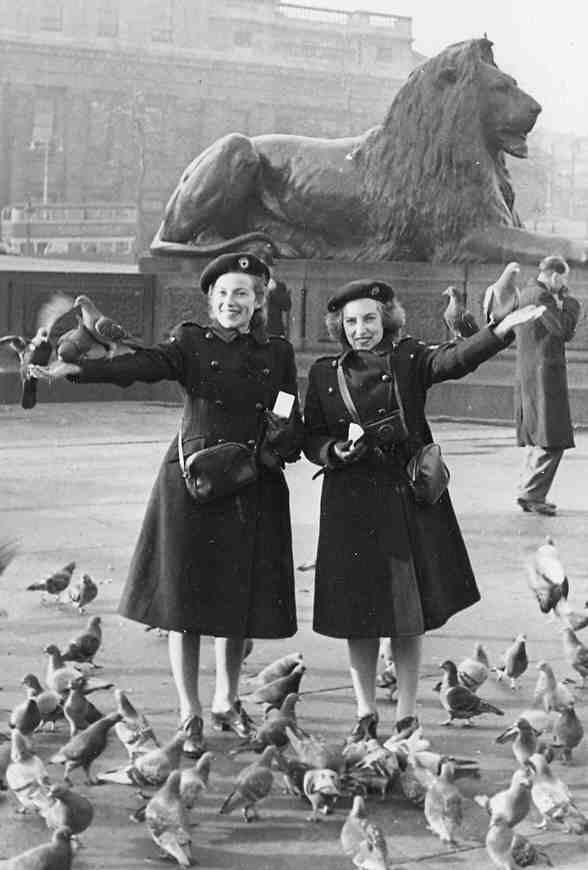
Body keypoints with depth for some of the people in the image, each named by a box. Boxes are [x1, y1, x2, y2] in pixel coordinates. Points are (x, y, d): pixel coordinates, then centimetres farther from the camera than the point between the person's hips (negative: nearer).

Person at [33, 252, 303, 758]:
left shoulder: (278, 355, 9)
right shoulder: (191, 343, 1)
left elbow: (296, 428, 12)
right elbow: (141, 366, -17)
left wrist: (282, 444, -12)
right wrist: (76, 370, -34)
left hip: (254, 491, 3)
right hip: (192, 483, -2)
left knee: (241, 599, 10)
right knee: (185, 600, -1)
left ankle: (226, 702, 30)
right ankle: (190, 715, 11)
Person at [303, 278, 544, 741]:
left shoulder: (409, 359, 1)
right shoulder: (324, 373, 6)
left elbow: (455, 359, -18)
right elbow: (312, 439, 10)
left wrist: (503, 329, -34)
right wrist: (335, 451, -12)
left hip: (409, 496, -1)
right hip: (351, 503, 1)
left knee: (409, 614, 4)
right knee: (358, 613, 5)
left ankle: (407, 714, 16)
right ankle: (366, 713, 21)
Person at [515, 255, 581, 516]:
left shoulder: (525, 295, 16)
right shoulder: (541, 296, -14)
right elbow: (564, 331, -19)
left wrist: (560, 302, 13)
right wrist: (571, 304, -6)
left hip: (525, 376, 10)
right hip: (545, 374, -10)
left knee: (535, 438, 15)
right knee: (552, 440, -8)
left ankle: (530, 492, 19)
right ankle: (532, 494, -9)